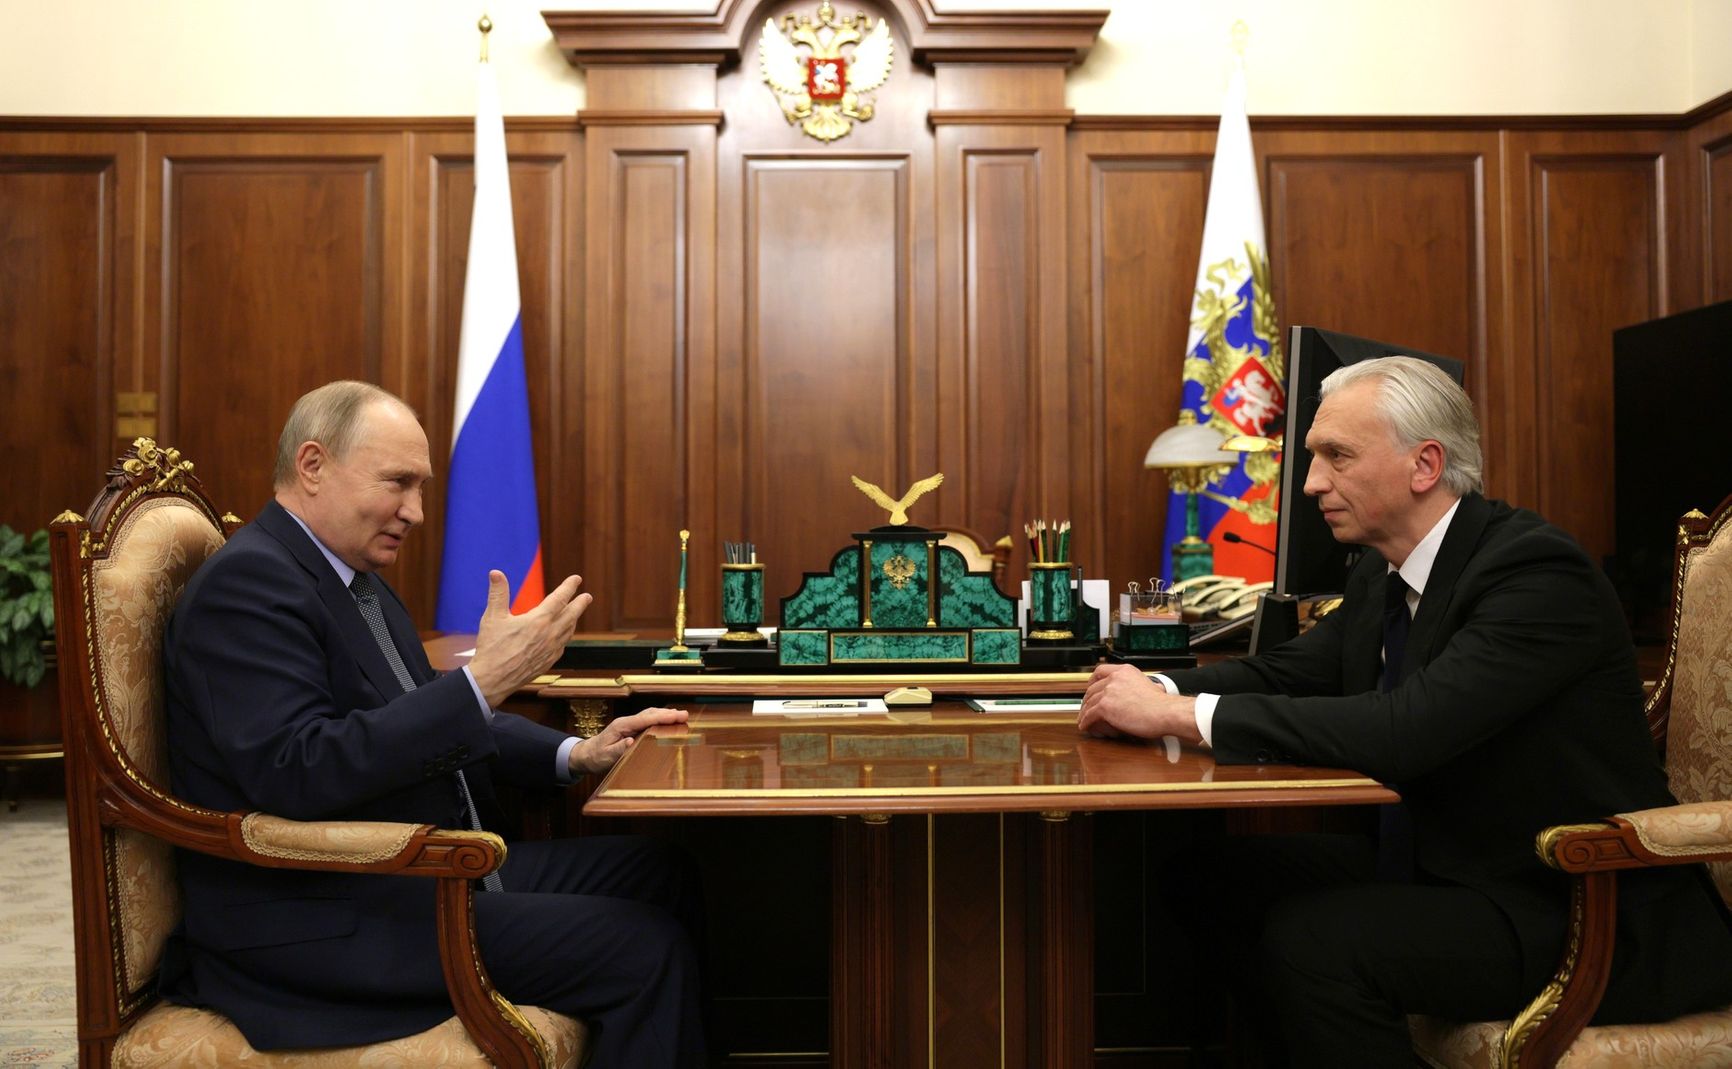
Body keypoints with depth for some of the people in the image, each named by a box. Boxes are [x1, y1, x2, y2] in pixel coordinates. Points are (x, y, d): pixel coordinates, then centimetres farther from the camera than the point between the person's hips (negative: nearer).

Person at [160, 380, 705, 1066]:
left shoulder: (355, 579, 14)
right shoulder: (246, 583, -16)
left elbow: (427, 722, 19)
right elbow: (299, 772, -27)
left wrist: (573, 755, 5)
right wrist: (483, 682, -29)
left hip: (423, 872, 10)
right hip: (321, 922, -10)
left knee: (661, 874, 5)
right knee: (645, 950, -19)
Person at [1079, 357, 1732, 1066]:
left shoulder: (1535, 569, -23)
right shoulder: (1384, 574, 5)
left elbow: (1405, 729, -34)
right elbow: (1289, 669, 7)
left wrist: (1182, 714, -31)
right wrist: (1159, 692, -13)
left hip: (1590, 917, -8)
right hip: (1432, 861, 8)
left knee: (1312, 940, -25)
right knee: (1222, 871, 0)